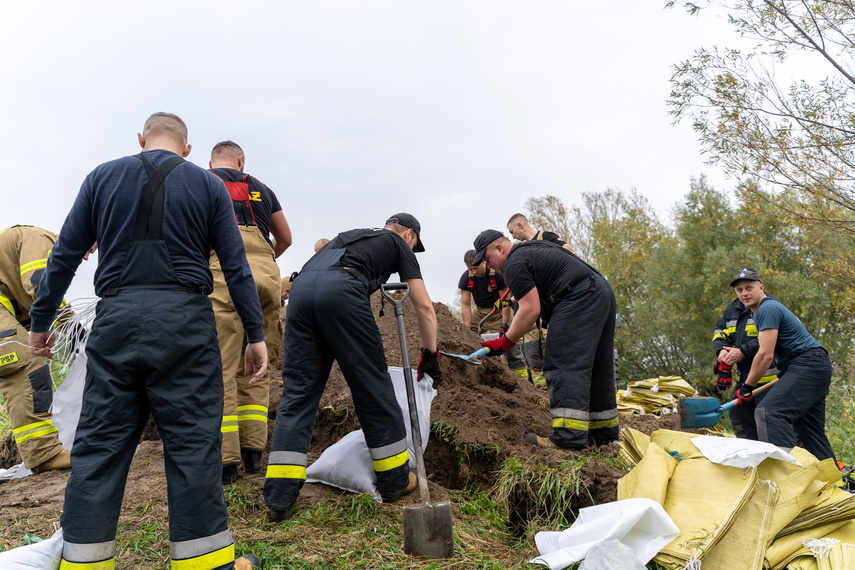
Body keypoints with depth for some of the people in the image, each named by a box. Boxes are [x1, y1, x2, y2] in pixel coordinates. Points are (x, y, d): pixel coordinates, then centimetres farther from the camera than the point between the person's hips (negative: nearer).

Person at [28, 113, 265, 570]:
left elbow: (64, 256, 12)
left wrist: (40, 321, 21)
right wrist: (256, 334, 7)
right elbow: (236, 267, 3)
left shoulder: (102, 177, 12)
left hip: (116, 318, 2)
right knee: (192, 442, 1)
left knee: (99, 444, 9)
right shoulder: (208, 185, 8)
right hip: (184, 318, -2)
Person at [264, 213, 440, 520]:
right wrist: (430, 355, 27)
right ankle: (395, 480, 18)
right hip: (340, 290, -6)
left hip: (301, 286, 6)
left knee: (298, 389, 6)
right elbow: (424, 306, 18)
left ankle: (280, 495, 1)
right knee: (373, 385, 5)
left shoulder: (348, 236, 41)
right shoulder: (398, 244, 24)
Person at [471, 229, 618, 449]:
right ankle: (604, 432, 19)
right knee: (594, 367, 13)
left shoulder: (515, 263, -7)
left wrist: (505, 343, -7)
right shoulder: (534, 247, 25)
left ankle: (569, 436, -19)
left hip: (578, 300, -10)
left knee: (565, 366, -12)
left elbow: (531, 309, -14)